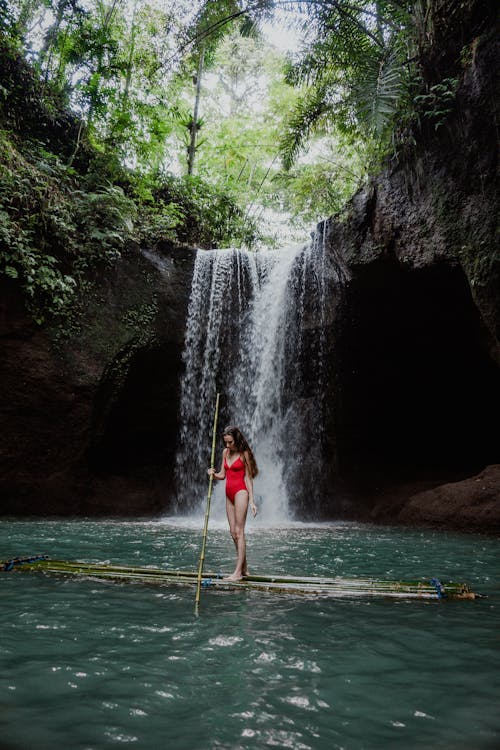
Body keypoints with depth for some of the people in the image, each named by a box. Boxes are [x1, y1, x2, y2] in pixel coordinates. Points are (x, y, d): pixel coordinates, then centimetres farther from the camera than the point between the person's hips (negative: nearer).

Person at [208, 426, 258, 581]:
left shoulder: (244, 454, -7)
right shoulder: (225, 452, 12)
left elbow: (248, 478, -6)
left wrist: (251, 501, -9)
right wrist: (213, 474, -7)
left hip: (240, 492, -7)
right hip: (229, 493, 7)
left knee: (239, 532, -8)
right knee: (233, 532, 8)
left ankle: (238, 572, -6)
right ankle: (244, 568, 17)